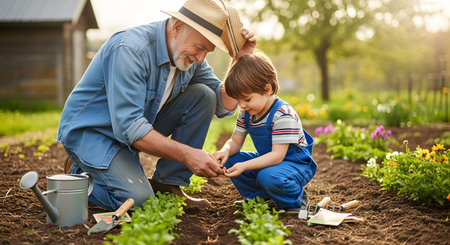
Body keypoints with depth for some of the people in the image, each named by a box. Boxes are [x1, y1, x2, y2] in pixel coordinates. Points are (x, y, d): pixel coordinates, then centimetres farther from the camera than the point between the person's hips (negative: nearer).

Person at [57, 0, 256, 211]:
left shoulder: (190, 55, -5)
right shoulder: (130, 50, -30)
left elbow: (223, 106, -1)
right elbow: (128, 127, -35)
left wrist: (240, 60, -14)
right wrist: (186, 154, -40)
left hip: (140, 124, 7)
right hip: (88, 130, -7)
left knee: (203, 96, -10)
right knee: (138, 199, -27)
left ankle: (167, 185, -5)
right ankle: (80, 173, 4)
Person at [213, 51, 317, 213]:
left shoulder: (283, 115, -28)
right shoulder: (246, 112, -3)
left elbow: (277, 155, -31)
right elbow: (235, 141, 2)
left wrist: (244, 166, -40)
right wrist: (225, 151, -24)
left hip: (295, 163, -8)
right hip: (267, 160, 8)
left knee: (269, 177, -37)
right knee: (230, 160, -5)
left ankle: (295, 201, -5)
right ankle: (259, 197, 7)